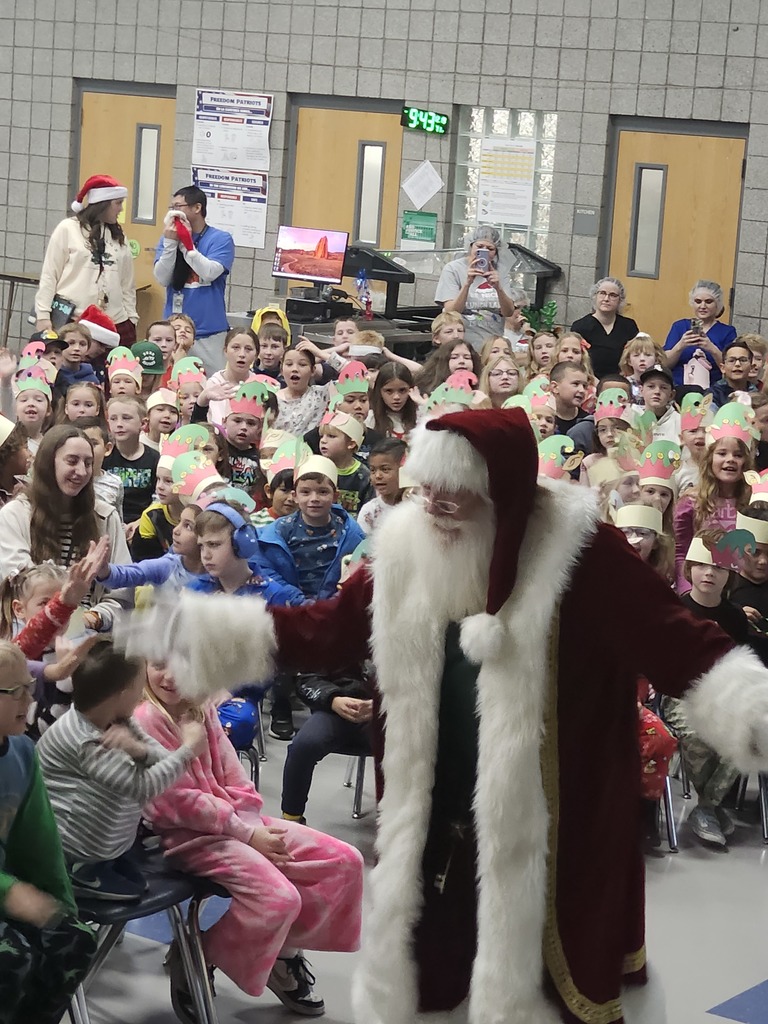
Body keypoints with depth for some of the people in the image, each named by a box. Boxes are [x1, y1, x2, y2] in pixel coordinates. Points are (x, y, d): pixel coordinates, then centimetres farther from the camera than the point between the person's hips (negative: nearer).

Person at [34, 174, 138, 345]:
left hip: (114, 324, 4)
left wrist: (131, 317, 10)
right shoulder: (67, 229, 3)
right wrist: (43, 315, -5)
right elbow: (49, 276, 1)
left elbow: (127, 283, 16)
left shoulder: (118, 236, 15)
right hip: (71, 321, -4)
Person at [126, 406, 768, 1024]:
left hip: (547, 829, -5)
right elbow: (325, 631, 10)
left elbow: (678, 644, -22)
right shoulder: (408, 552, 1)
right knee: (430, 972, 17)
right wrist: (189, 629, 8)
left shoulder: (576, 553, -16)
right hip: (439, 821, 5)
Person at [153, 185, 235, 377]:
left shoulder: (221, 239, -1)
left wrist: (186, 243, -12)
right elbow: (163, 278, -1)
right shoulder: (168, 239, 9)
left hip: (208, 331, -3)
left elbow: (209, 273, -15)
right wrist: (170, 241, -10)